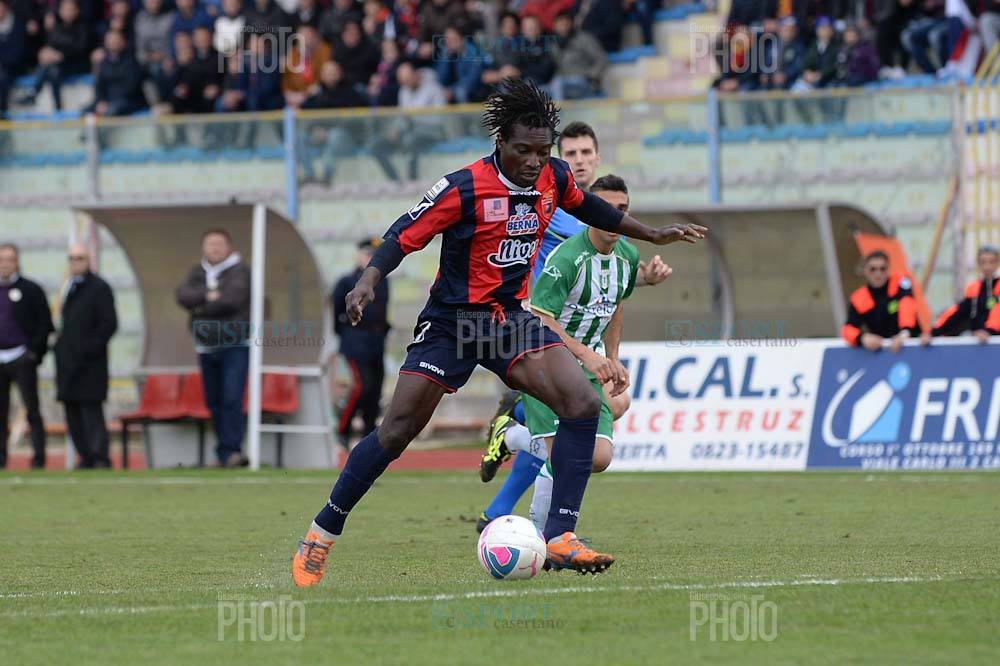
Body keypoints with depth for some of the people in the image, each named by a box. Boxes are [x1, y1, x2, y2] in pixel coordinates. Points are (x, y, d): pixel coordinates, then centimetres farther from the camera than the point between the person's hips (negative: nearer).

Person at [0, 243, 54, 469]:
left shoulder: (30, 290, -1)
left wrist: (35, 352, -10)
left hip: (22, 359, -4)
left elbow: (45, 323, -3)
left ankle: (39, 458, -3)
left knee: (32, 410, -4)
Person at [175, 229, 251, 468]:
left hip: (234, 346, -6)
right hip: (206, 347, 6)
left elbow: (232, 299, -18)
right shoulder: (198, 273, 14)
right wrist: (208, 295, -17)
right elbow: (183, 295, -2)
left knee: (232, 398, -16)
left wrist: (200, 306, -6)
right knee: (214, 401, 8)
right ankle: (225, 454, 15)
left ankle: (231, 450, -17)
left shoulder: (239, 271, -3)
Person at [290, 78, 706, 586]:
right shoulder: (463, 188, -19)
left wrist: (653, 235, 29)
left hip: (511, 316, 5)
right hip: (452, 319, -5)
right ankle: (321, 535, 9)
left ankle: (559, 538, -17)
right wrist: (368, 282, -31)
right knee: (396, 433, -7)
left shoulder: (553, 178, -1)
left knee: (583, 404, -16)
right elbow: (405, 236, -13)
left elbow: (586, 205, 21)